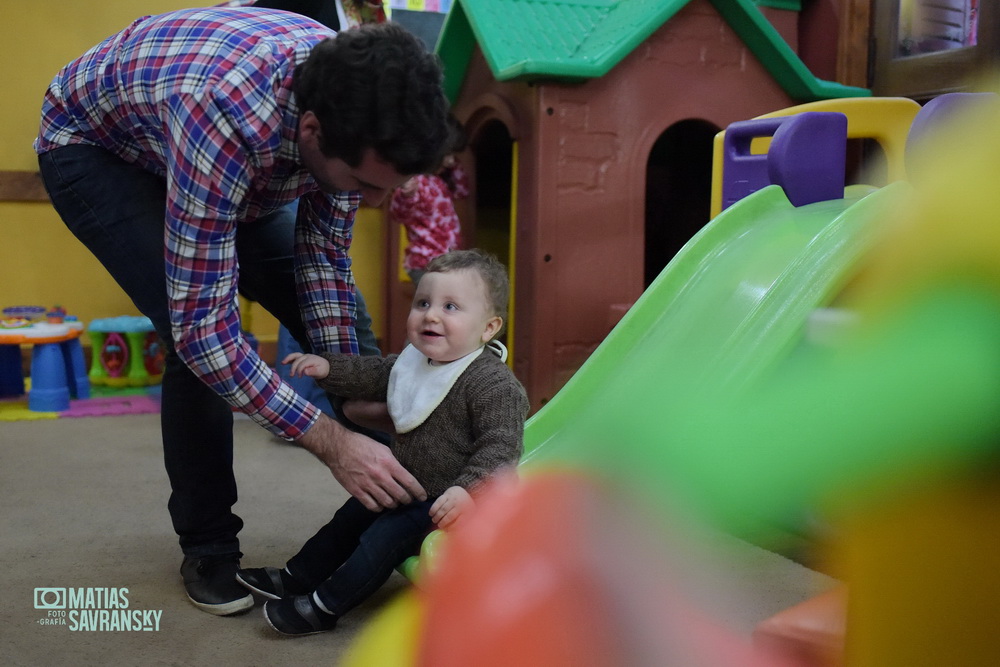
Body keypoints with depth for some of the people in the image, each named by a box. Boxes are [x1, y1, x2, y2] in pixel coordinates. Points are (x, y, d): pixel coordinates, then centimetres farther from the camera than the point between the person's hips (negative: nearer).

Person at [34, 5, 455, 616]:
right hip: (93, 146, -5)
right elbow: (202, 327, -43)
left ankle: (409, 499, 14)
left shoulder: (347, 101, -25)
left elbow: (324, 252, -12)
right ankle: (208, 547, -3)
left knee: (330, 305, -3)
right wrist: (332, 441, -41)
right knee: (197, 329, -26)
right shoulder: (226, 116, -46)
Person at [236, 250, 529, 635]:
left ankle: (323, 608, 0)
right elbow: (372, 376, 16)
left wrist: (467, 489, -40)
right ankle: (295, 578, 33)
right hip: (409, 487, 10)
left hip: (452, 502, -9)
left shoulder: (494, 385, -26)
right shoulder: (413, 362, 1)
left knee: (388, 535, -16)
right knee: (353, 515, 17)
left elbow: (501, 445, -29)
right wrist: (328, 368, 3)